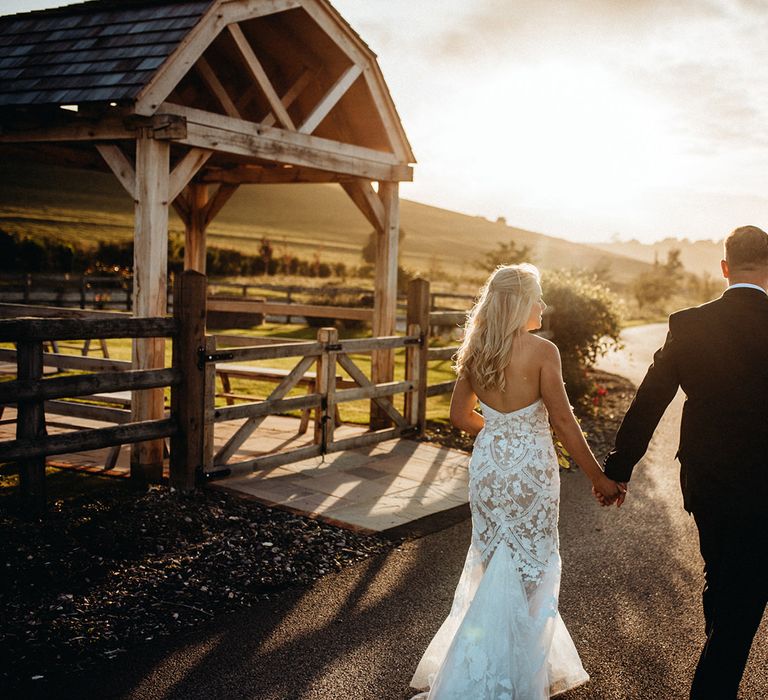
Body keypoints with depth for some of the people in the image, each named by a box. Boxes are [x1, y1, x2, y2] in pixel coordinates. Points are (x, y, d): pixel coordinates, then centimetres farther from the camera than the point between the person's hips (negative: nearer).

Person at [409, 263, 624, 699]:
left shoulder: (474, 351, 1)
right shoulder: (542, 351, -15)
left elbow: (461, 416, 9)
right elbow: (563, 421, -13)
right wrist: (599, 478, -5)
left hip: (488, 464, 5)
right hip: (530, 468, -5)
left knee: (493, 564, 19)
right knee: (528, 569, 9)